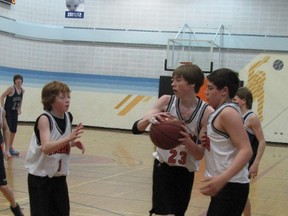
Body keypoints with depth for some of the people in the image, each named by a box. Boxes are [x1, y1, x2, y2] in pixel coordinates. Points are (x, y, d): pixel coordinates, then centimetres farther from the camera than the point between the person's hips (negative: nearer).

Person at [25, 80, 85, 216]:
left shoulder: (68, 117, 1)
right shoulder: (44, 119, -19)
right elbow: (46, 147, -32)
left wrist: (74, 142, -4)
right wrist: (69, 138, -42)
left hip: (59, 176, 6)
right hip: (40, 176, -6)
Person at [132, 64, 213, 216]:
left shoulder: (207, 113, -15)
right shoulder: (166, 101, -11)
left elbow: (200, 155, -14)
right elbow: (136, 129, -13)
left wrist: (187, 141, -35)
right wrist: (149, 118, -34)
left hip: (186, 172, 1)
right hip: (163, 166, -1)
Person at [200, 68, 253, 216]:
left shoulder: (228, 112, -16)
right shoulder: (221, 112, 14)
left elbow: (246, 151, -24)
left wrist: (221, 179, -36)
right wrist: (206, 142, 3)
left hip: (231, 185, -10)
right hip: (223, 184, 10)